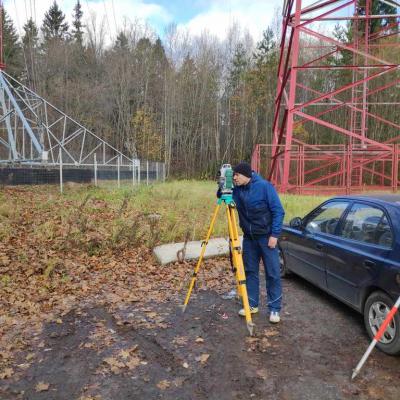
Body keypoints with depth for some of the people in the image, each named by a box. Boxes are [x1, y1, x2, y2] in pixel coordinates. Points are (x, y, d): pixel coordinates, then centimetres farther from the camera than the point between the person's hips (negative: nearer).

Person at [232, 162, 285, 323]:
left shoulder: (265, 187, -15)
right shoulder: (237, 189, -1)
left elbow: (278, 211, -14)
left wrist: (274, 235, -18)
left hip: (266, 236, -5)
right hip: (249, 237, 5)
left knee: (272, 273, -1)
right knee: (250, 271, 10)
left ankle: (274, 309, 8)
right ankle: (252, 305, 22)